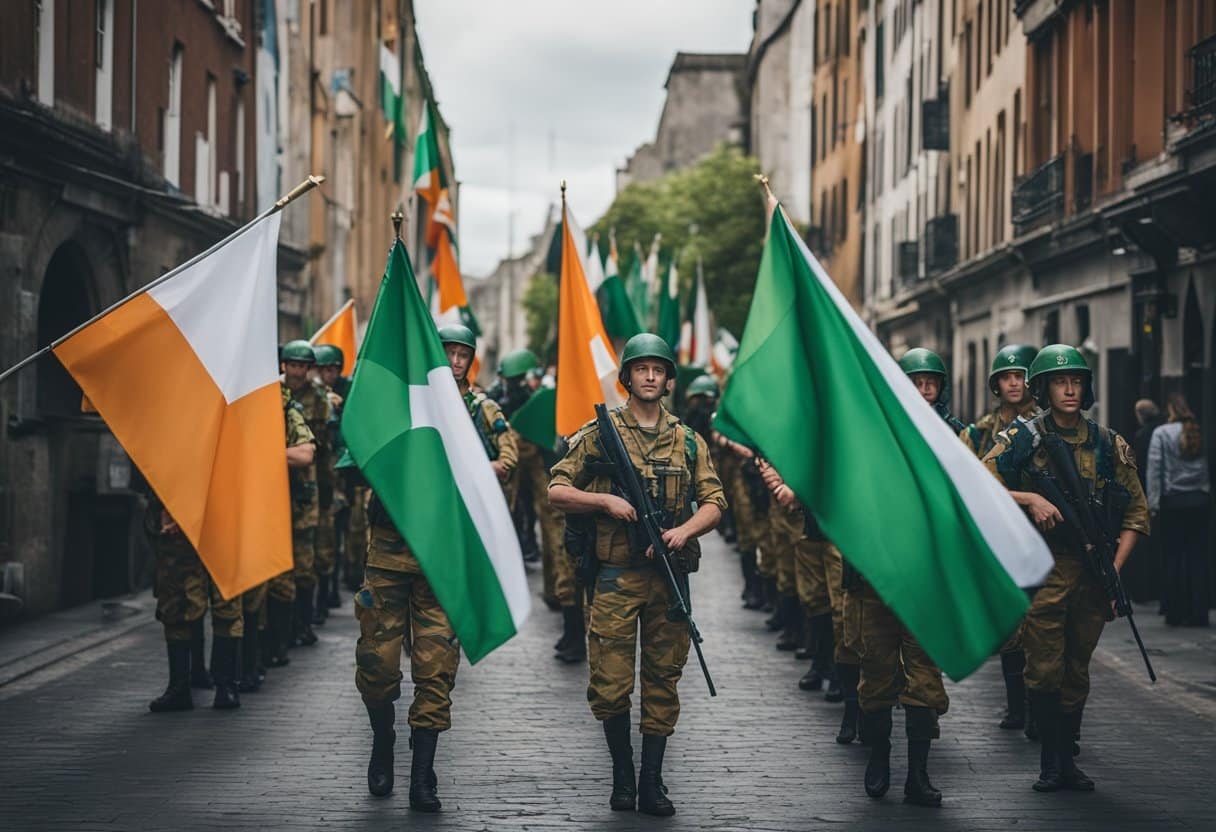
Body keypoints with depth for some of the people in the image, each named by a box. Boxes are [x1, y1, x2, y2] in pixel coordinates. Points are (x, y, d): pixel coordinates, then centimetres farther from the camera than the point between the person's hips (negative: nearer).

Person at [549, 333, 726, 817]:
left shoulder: (688, 441, 10)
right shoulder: (599, 433, 2)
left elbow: (714, 502, 7)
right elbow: (557, 491, 2)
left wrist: (684, 530, -12)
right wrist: (606, 500, -13)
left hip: (671, 576, 2)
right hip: (617, 577, -2)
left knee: (662, 682, 5)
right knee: (610, 686, -4)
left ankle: (652, 783, 11)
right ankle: (622, 772, 16)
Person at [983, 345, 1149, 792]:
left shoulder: (1109, 445, 8)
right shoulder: (1022, 437, -1)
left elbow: (1137, 512, 12)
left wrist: (1115, 566, 0)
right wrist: (1030, 498, -16)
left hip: (1093, 571, 3)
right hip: (1043, 569, -3)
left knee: (1077, 671, 9)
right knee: (1045, 671, -4)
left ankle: (1065, 759, 18)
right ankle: (1053, 762, 4)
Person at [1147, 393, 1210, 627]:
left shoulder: (1161, 433, -4)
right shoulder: (1200, 433, 1)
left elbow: (1154, 469, -6)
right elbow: (1208, 466, -5)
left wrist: (1153, 502, -3)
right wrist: (1208, 494, -4)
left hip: (1173, 502, -2)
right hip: (1200, 500, 2)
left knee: (1174, 557, 4)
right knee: (1198, 557, 5)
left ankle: (1175, 613, 5)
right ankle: (1198, 613, 5)